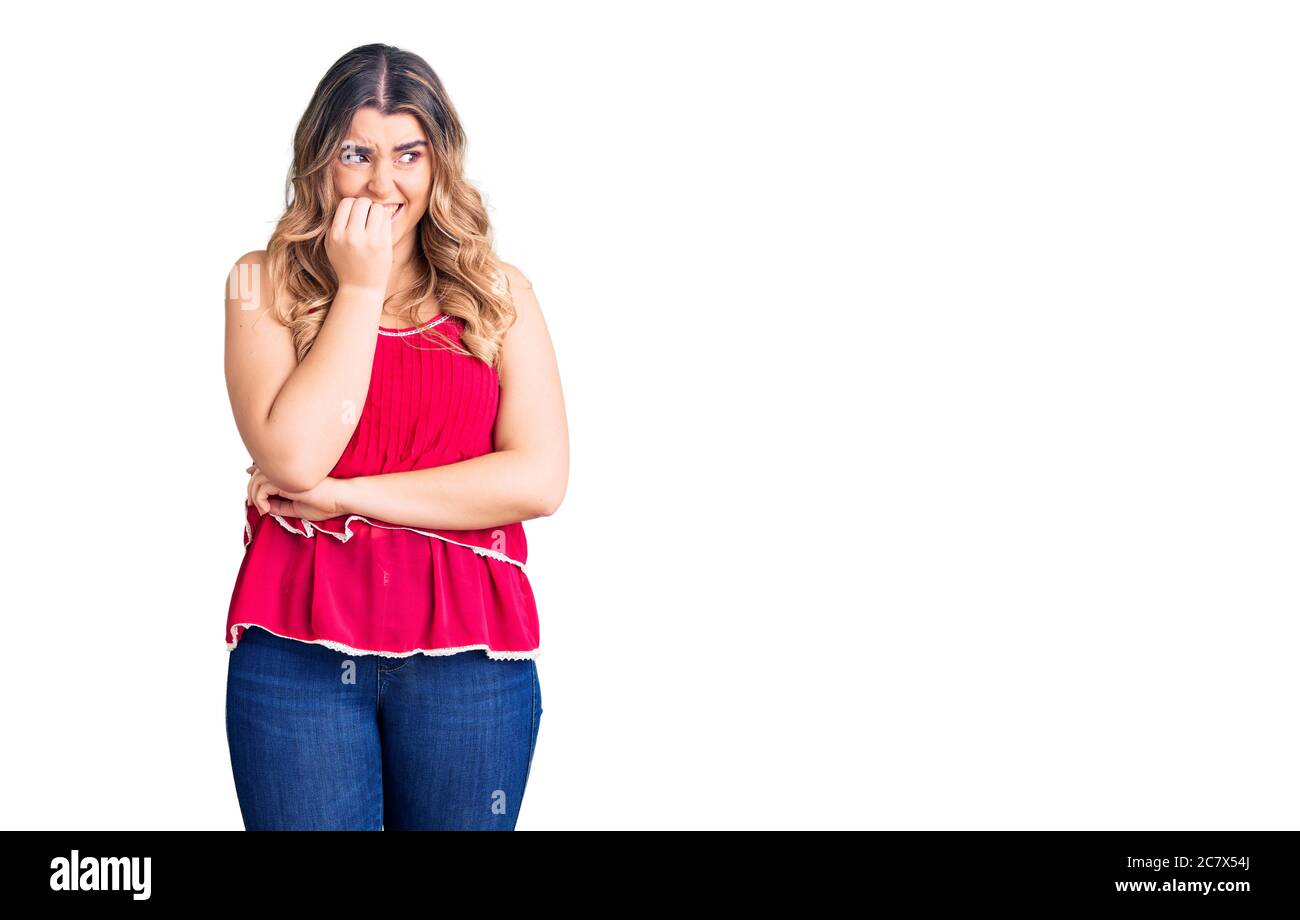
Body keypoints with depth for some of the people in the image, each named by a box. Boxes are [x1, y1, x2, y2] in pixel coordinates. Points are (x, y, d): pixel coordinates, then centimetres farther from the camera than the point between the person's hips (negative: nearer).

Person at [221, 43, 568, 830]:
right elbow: (292, 459, -11)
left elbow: (539, 480, -6)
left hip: (468, 651, 1)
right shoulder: (265, 284, 4)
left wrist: (341, 496, -9)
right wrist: (359, 288, -8)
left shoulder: (500, 294, 6)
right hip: (296, 647, -1)